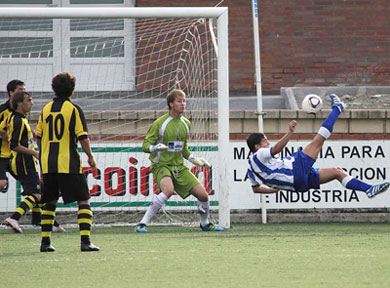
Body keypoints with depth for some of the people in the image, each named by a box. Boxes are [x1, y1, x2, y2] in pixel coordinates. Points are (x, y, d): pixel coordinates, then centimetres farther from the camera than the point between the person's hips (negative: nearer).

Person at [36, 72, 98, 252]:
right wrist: (90, 156, 3)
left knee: (50, 202, 16)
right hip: (69, 163, -5)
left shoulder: (46, 109, 9)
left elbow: (38, 137, 14)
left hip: (48, 163, 5)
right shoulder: (73, 109, -5)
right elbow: (83, 137, -9)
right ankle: (85, 240, -13)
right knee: (84, 200, -1)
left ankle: (45, 241, 12)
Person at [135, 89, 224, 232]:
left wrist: (195, 160, 14)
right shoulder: (159, 123, -10)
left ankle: (205, 224, 28)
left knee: (203, 194, -1)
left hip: (179, 167, 6)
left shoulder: (186, 124, 10)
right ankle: (142, 223, -30)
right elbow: (145, 145, -9)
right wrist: (155, 147, -29)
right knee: (168, 190, -36)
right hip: (161, 165, -6)